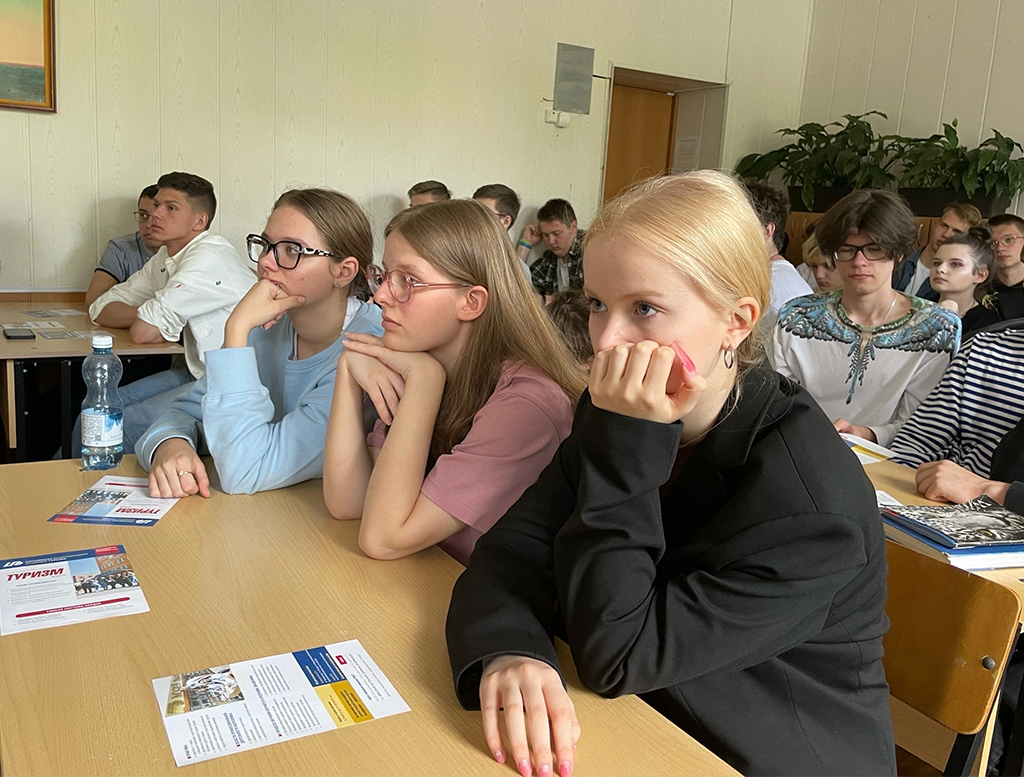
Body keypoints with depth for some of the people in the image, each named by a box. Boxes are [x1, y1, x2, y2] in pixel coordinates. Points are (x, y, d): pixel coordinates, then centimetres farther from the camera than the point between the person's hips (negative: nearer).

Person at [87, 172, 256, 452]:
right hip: (198, 372, 9)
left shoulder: (210, 256, -17)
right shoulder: (164, 259, 12)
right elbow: (101, 309, 13)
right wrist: (151, 314, -6)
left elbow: (144, 331, -20)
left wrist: (157, 318, 4)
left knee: (122, 426, -17)